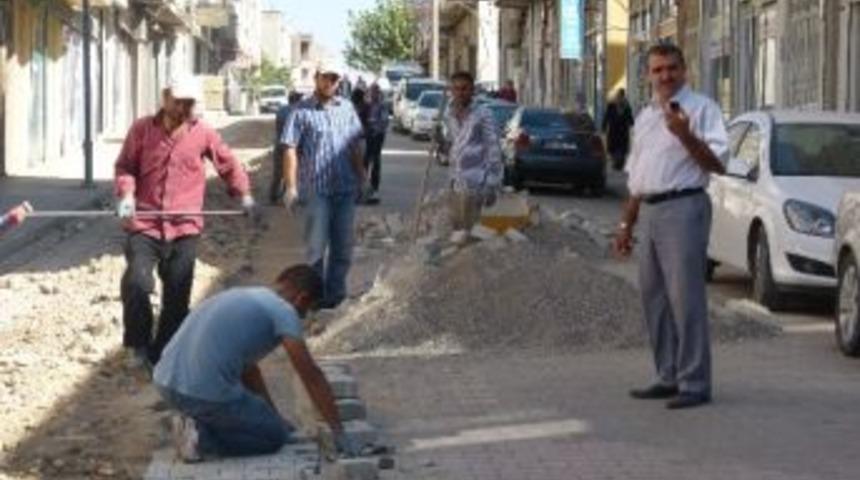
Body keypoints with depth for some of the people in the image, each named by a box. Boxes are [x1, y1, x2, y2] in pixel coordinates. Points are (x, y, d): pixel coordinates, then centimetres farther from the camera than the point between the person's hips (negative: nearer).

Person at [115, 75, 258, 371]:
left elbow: (229, 165, 14)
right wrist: (126, 194, -12)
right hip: (144, 224, -1)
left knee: (177, 297, 4)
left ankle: (162, 355, 17)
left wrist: (245, 196, 6)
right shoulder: (142, 129, 1)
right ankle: (138, 345, 1)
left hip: (184, 228, 1)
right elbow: (125, 166, 5)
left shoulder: (203, 134, 3)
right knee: (136, 282, -18)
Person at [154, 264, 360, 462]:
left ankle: (195, 423, 11)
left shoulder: (242, 295, 24)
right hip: (205, 394, -9)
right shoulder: (283, 311, -1)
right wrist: (338, 431, 4)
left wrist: (275, 417, 38)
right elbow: (311, 376, -3)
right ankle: (203, 438, -4)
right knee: (275, 436, 11)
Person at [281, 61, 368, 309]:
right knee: (316, 246, 1)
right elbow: (290, 149, -7)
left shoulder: (346, 108, 10)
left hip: (345, 188, 5)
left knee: (343, 245, 10)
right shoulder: (302, 111, -4)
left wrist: (361, 178, 13)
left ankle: (335, 293, 20)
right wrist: (291, 187, -13)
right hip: (316, 189, -5)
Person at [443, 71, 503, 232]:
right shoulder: (449, 115, 11)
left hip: (474, 183, -6)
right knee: (456, 228, 9)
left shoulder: (483, 115, -8)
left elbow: (494, 150, -9)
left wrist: (492, 186, -12)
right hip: (456, 182, 6)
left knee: (470, 230, -7)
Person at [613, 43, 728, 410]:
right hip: (649, 211, 8)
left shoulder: (700, 108, -4)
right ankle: (669, 377, 20)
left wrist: (685, 135, -24)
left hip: (683, 208, -8)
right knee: (654, 297, 11)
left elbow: (717, 163, -12)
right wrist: (627, 224, 23)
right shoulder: (645, 116, 20)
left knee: (685, 296, -10)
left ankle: (694, 383, -7)